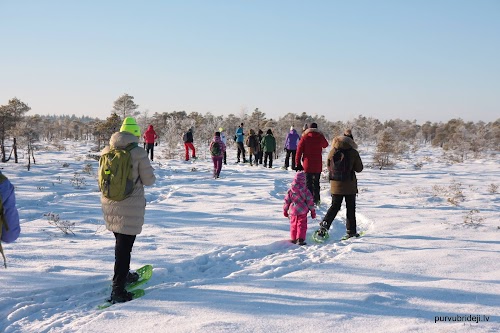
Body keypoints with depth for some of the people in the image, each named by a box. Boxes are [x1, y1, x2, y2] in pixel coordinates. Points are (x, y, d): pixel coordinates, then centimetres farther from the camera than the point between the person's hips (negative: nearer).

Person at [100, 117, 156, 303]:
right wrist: (150, 176, 13)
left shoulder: (106, 151, 3)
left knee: (121, 241, 24)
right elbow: (149, 181, -9)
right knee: (125, 245, -1)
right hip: (131, 205, -5)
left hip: (109, 204, 6)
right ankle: (118, 290, -2)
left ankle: (124, 275, 42)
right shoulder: (138, 153, -13)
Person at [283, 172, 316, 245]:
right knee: (302, 225, 2)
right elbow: (310, 201, -4)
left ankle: (293, 239, 21)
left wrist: (285, 210, 17)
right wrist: (313, 211, 6)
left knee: (293, 225, 15)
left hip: (292, 211, 2)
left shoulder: (290, 190, -3)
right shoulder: (305, 190, -9)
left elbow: (286, 201, 4)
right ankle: (300, 239, -9)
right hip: (302, 212, -2)